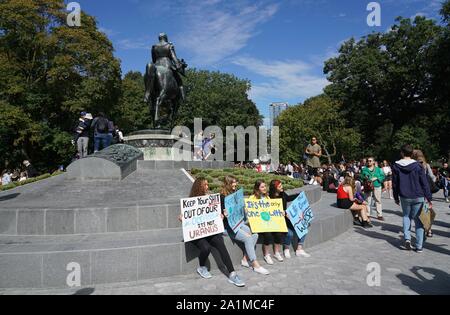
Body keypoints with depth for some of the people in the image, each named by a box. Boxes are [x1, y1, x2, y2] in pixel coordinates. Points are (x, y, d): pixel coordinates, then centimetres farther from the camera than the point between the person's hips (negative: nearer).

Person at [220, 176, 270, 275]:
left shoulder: (235, 193, 13)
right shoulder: (222, 197, -8)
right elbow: (223, 215, -12)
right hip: (228, 226, -7)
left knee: (254, 234, -12)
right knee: (248, 238, -23)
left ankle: (245, 259, -6)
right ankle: (255, 265, -16)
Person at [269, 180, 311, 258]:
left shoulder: (283, 194, 5)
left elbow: (288, 198, 28)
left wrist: (299, 195, 24)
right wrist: (284, 214, -31)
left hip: (285, 217, 8)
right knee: (289, 233, -27)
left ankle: (299, 250, 6)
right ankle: (286, 249, 4)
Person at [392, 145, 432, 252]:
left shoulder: (396, 166, -2)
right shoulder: (417, 166, -7)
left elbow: (394, 184, 4)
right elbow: (425, 183, -5)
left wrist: (396, 197, 13)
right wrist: (429, 198, 0)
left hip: (404, 197, 1)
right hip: (418, 197, -1)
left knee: (406, 216, 21)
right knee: (418, 219, 9)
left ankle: (407, 237, 2)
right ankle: (419, 246, 9)